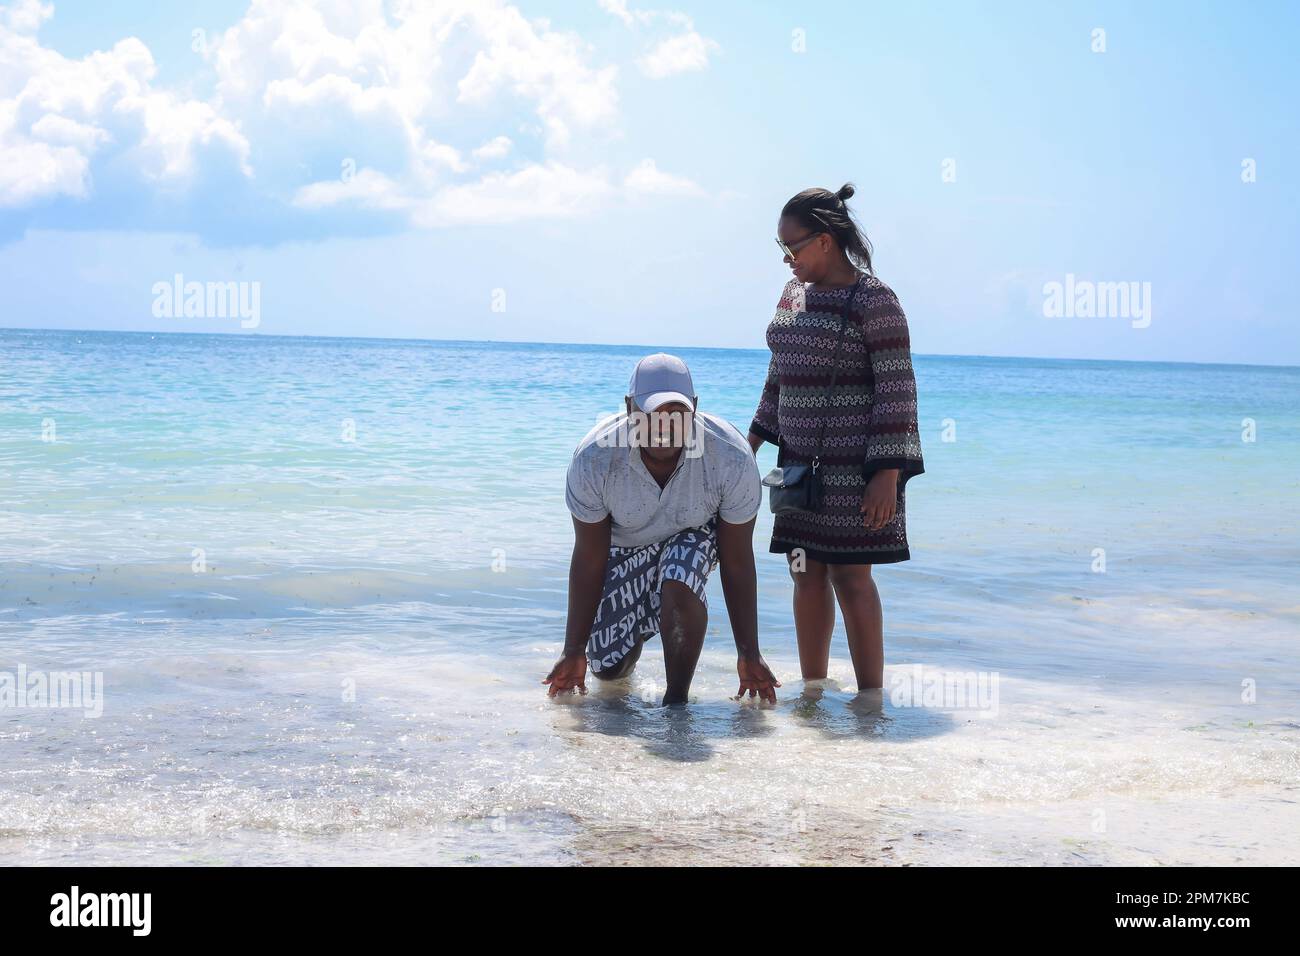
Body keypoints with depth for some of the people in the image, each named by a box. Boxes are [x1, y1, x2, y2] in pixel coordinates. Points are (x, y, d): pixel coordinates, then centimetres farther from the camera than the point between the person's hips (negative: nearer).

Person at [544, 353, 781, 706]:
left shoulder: (731, 458, -34)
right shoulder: (593, 458, -32)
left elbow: (737, 562, -23)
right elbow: (589, 560, -21)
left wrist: (749, 654, -21)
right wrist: (574, 651, -19)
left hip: (695, 534, -1)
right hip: (622, 543, 1)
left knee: (679, 587, -36)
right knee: (608, 667, 0)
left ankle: (677, 699, -17)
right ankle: (637, 630, 36)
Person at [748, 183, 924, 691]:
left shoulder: (873, 300, -11)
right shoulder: (794, 294, 12)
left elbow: (896, 390, -13)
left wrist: (887, 475, -17)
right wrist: (755, 440, 19)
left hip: (855, 460, -7)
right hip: (802, 459, 7)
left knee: (850, 575, -7)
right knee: (806, 574, 9)